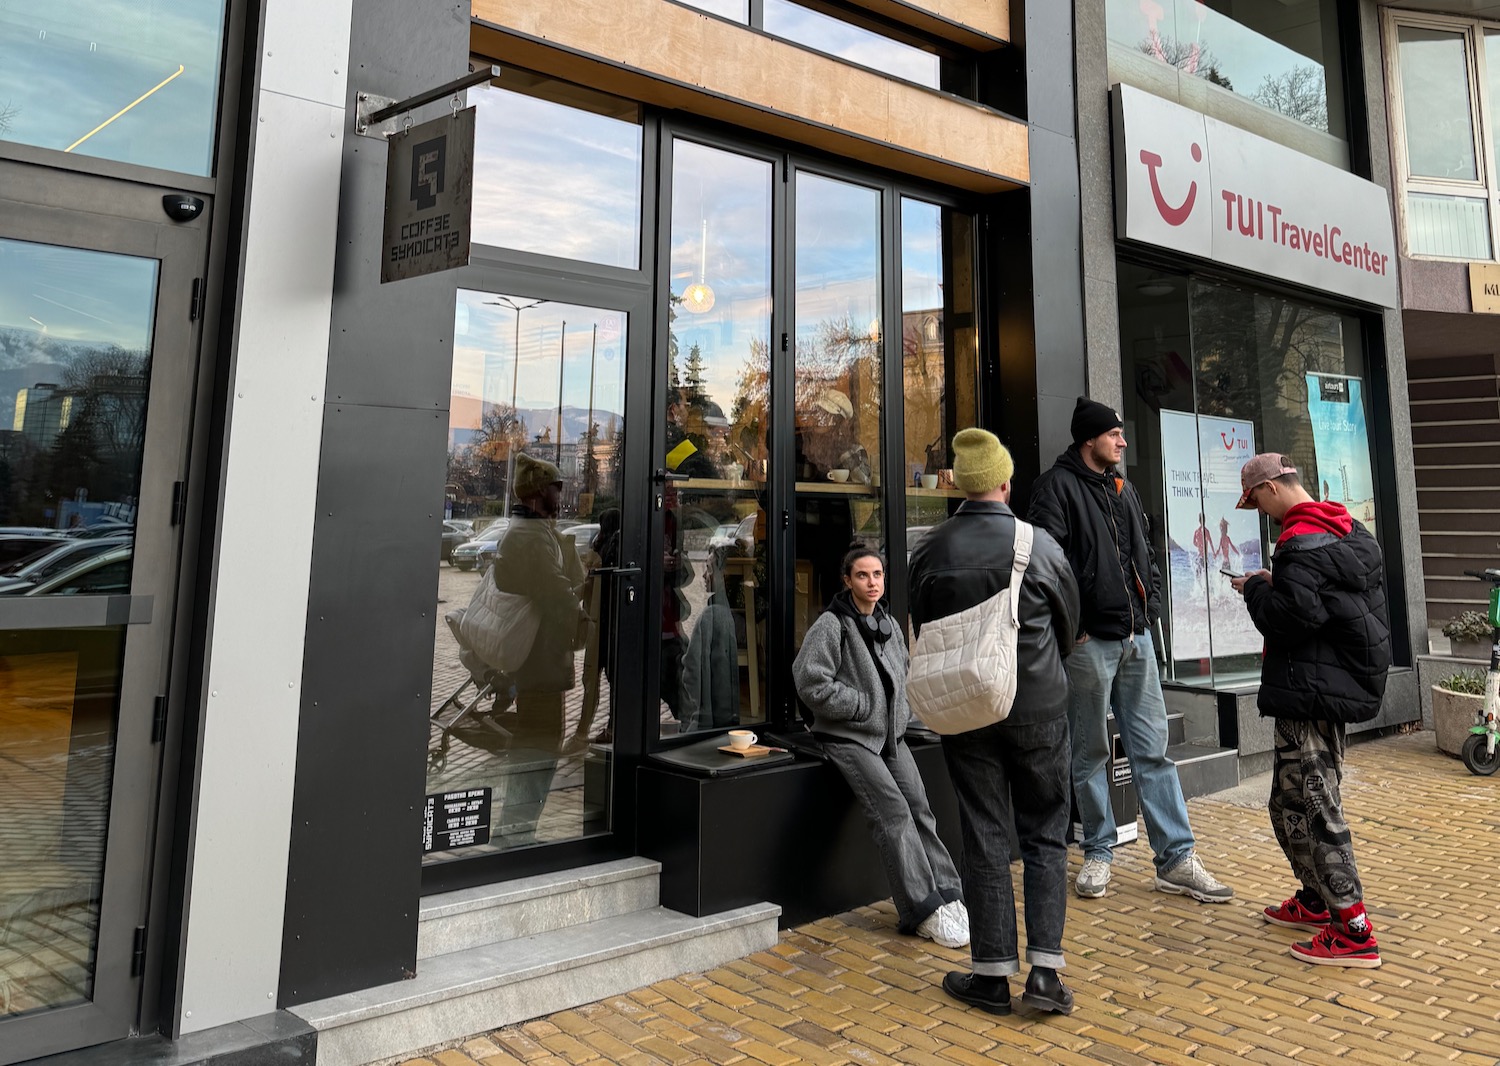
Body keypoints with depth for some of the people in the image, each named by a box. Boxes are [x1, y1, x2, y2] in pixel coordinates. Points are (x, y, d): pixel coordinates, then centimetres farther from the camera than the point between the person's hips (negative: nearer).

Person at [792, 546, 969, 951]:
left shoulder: (889, 624, 14)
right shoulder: (830, 625, -10)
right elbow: (812, 684, -17)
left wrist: (903, 712, 9)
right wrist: (864, 705, -14)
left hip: (891, 735, 7)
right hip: (848, 737, -7)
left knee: (919, 807, -5)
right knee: (893, 812, -18)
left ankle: (948, 898, 1)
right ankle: (925, 911, -14)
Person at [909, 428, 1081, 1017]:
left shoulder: (928, 550, -7)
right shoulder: (1040, 546, -10)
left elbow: (922, 628, 5)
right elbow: (1068, 625, 5)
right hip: (1038, 710, -1)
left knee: (984, 840, 9)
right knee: (1045, 837, 13)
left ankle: (992, 974, 17)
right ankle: (1044, 968, 11)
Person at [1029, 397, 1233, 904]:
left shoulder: (1123, 488, 17)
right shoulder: (1058, 486, -7)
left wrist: (1151, 605, 11)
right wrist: (1072, 627, -15)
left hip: (1136, 636, 7)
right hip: (1090, 640, -6)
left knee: (1153, 749, 8)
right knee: (1090, 753, 6)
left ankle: (1176, 859, 14)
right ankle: (1098, 852, 20)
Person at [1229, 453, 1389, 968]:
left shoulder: (1301, 543, -18)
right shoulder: (1353, 531, 15)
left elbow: (1291, 617, -26)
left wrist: (1255, 589, -7)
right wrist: (1274, 585, 15)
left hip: (1309, 697, -11)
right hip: (1341, 687, 11)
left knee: (1310, 807, -5)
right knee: (1290, 801, 20)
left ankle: (1352, 931, -1)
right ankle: (1315, 901, 31)